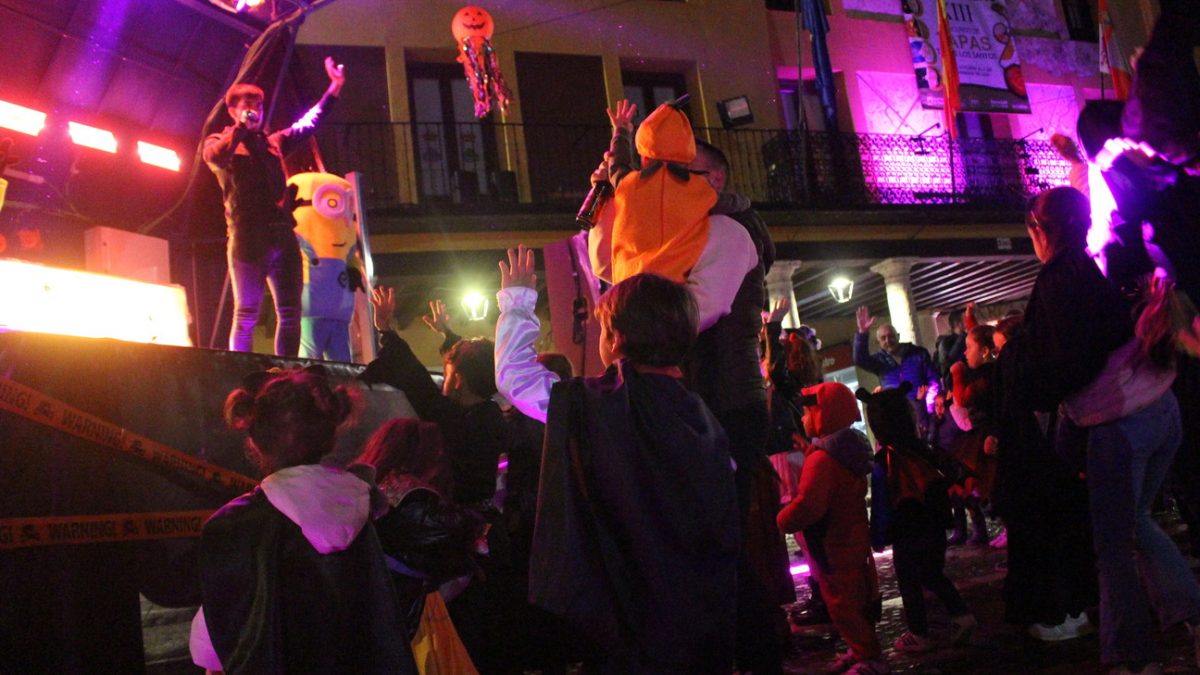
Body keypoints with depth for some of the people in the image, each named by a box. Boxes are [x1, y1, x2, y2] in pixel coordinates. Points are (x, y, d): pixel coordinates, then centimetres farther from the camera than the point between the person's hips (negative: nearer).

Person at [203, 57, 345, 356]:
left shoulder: (273, 141, 23)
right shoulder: (221, 141, 8)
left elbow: (307, 124, 28)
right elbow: (214, 155, -15)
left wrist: (334, 89, 25)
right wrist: (243, 127, -9)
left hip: (283, 236, 6)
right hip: (248, 238, -5)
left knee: (290, 314, 4)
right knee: (246, 315, -6)